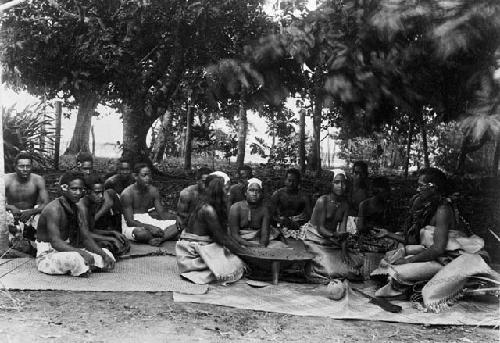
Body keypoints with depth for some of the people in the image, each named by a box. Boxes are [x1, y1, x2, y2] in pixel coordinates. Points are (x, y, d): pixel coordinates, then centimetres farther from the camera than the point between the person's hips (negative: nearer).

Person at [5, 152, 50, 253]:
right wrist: (11, 207, -37)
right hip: (12, 214, -2)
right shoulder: (7, 179, -12)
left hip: (31, 214, 2)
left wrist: (31, 212, -35)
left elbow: (46, 204, -17)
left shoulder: (38, 180, -12)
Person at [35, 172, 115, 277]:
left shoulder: (77, 210, 8)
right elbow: (55, 242, -27)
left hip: (68, 251, 8)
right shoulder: (54, 209, -17)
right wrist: (81, 252, -40)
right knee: (76, 259, -38)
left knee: (107, 255, 1)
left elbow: (87, 239, 4)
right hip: (48, 255, -8)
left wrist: (104, 255, -12)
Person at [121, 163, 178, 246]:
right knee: (141, 233, -43)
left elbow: (162, 212, 4)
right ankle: (167, 236, -19)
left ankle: (158, 239, -39)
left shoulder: (153, 191, 4)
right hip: (132, 226, -6)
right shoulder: (127, 194, -14)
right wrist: (150, 227, -34)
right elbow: (130, 222, -19)